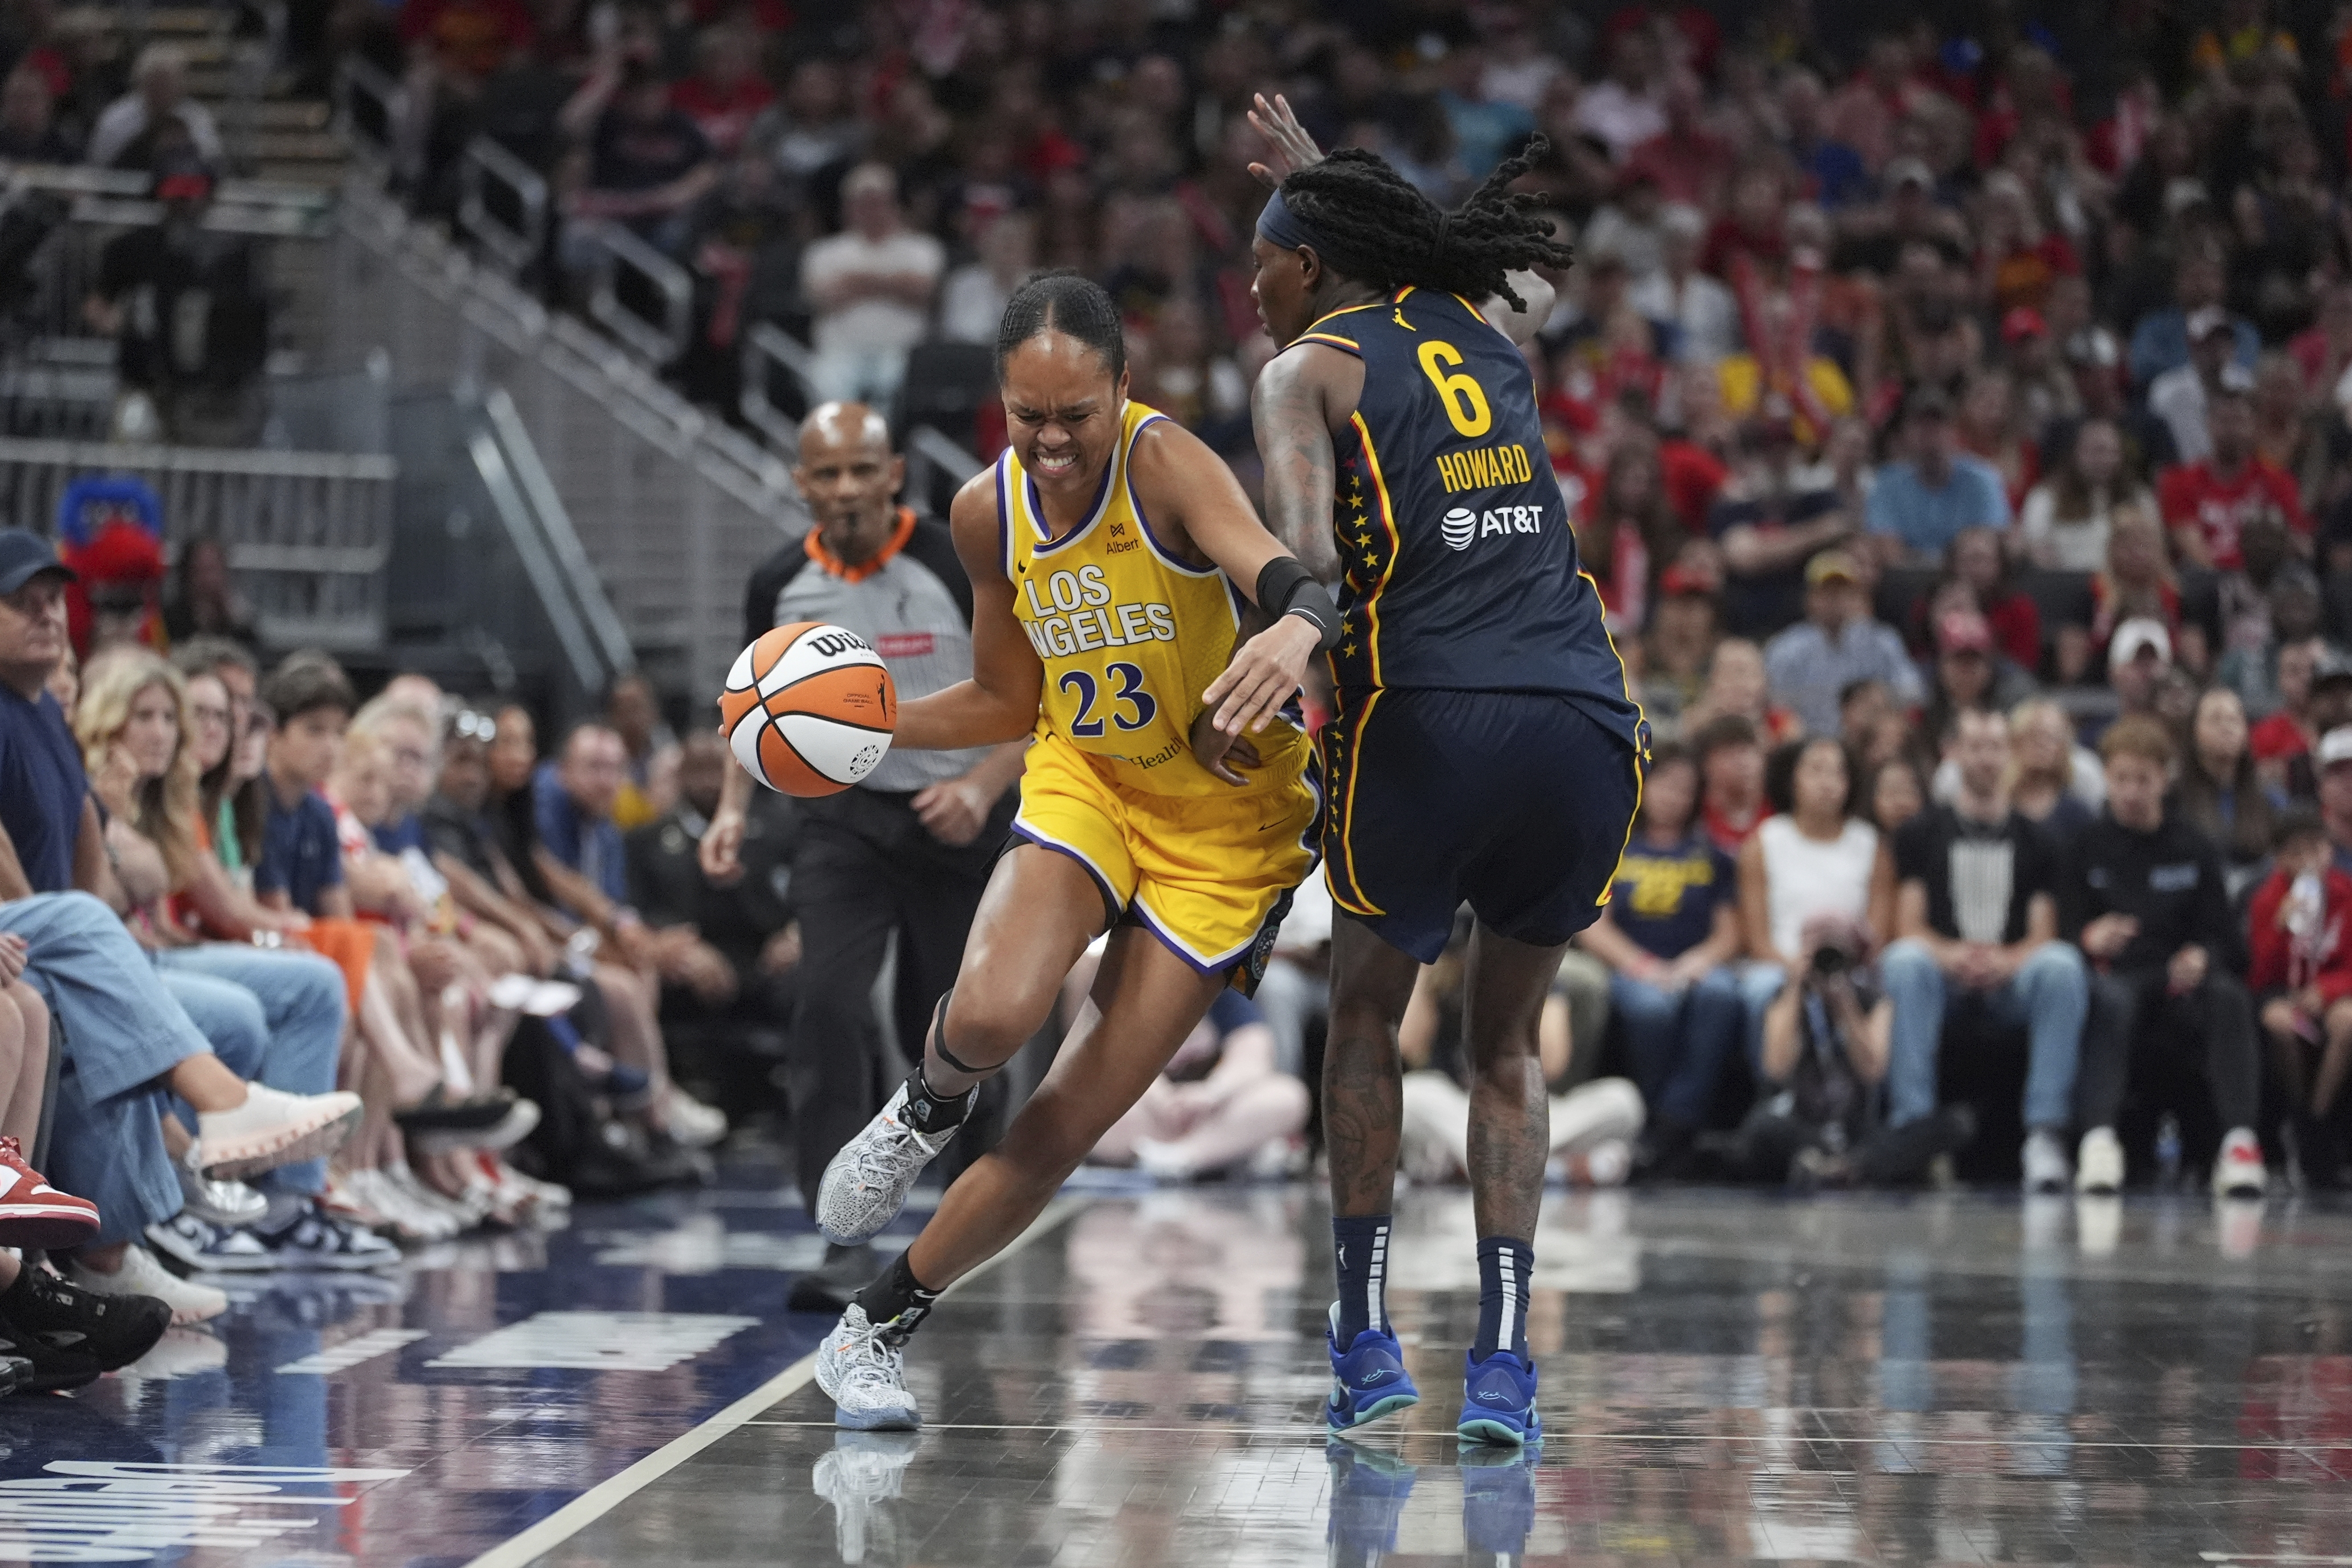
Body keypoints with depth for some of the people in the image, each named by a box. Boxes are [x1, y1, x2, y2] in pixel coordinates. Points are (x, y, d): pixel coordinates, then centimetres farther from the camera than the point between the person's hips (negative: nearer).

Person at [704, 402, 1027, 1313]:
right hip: (843, 817, 2)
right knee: (829, 1007, -19)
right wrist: (734, 810, -2)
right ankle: (847, 1247, -22)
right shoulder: (780, 586, -2)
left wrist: (982, 788, -24)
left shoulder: (962, 569, -14)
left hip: (957, 819, -2)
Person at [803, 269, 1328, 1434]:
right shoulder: (990, 512, -5)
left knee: (1061, 1133, -4)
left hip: (1223, 824, -3)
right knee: (990, 1014, -29)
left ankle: (876, 1330, 15)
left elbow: (1275, 570, -42)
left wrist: (1299, 624, -66)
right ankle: (928, 1112, 7)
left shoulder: (1165, 466, -23)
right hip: (1083, 782, 3)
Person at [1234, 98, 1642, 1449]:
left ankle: (1366, 1337, 17)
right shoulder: (1485, 329, 21)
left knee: (1367, 1015, 20)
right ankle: (1505, 1362, 4)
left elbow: (1299, 553, -11)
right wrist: (1332, 181, 52)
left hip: (1432, 716, -4)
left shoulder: (1309, 371, 6)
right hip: (1588, 717, 4)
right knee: (1508, 1043, 17)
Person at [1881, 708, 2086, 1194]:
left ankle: (2046, 1131, -36)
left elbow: (2043, 934, 6)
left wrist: (2008, 959, -18)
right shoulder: (1921, 835, 16)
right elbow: (1910, 926, 5)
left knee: (2062, 965, -33)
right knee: (1905, 962, -36)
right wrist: (1948, 953, -18)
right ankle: (1912, 1123, -40)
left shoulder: (2035, 842, 18)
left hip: (2009, 977, 1)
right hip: (1943, 978, -1)